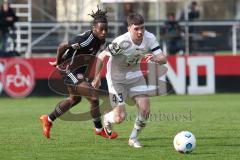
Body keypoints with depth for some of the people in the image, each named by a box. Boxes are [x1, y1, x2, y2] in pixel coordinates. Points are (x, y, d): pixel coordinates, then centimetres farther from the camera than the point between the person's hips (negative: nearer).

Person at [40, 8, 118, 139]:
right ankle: (99, 129, 5)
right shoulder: (85, 39, -30)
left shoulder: (101, 40, -3)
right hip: (70, 71, -10)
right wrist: (58, 62, -8)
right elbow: (62, 46, -24)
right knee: (94, 98, -13)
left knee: (74, 99, 28)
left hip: (79, 72, 10)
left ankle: (48, 120, 44)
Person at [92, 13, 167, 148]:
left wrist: (155, 58, -41)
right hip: (117, 79, -5)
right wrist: (97, 78, -15)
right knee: (120, 118, -9)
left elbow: (163, 59, -18)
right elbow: (101, 57, -21)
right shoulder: (121, 42, -32)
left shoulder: (150, 38, -18)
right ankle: (107, 118, 31)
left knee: (145, 110, -9)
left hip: (135, 76, 5)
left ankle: (133, 138, 16)